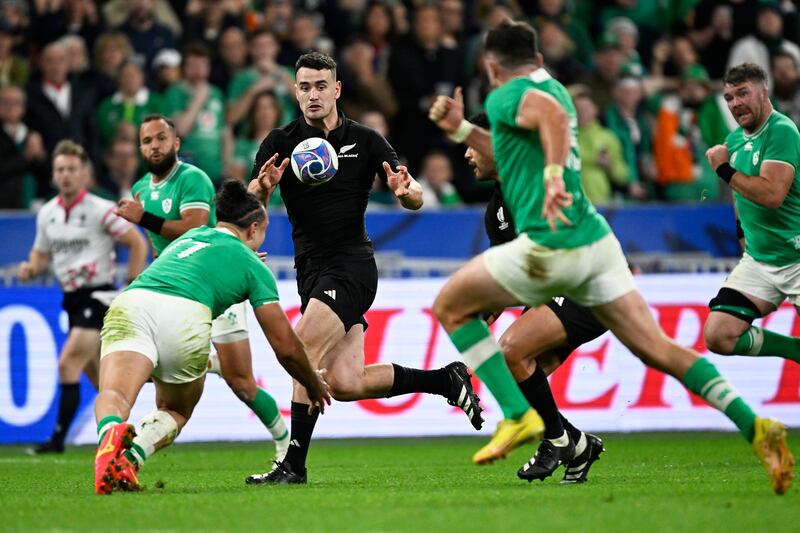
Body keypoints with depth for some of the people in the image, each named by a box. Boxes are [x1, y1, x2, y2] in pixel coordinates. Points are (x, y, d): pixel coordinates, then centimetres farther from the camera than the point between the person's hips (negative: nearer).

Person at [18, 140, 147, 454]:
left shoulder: (101, 211, -11)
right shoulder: (46, 214, 7)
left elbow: (138, 244, -6)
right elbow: (42, 254, 20)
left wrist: (131, 288, -10)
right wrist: (30, 269, -3)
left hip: (99, 296, -7)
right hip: (72, 299, 7)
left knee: (68, 364, -17)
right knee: (97, 378, 12)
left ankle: (58, 438, -17)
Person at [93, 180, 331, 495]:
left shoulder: (189, 236, 36)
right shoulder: (251, 265, 23)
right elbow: (285, 346, 24)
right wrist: (315, 386, 40)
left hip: (129, 304, 3)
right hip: (184, 316, -3)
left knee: (113, 396, -18)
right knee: (175, 412, 19)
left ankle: (110, 433, -54)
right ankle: (131, 456, -12)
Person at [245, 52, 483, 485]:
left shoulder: (364, 141, -1)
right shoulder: (281, 143, 4)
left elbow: (416, 199, -1)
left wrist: (406, 190, -25)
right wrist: (263, 186, -29)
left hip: (350, 266, -4)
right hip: (312, 270, 4)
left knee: (304, 352, -22)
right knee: (345, 384, -1)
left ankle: (293, 464, -20)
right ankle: (446, 380, 19)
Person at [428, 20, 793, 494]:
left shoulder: (507, 96, -3)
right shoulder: (554, 89, 23)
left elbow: (553, 115, -26)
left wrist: (554, 176, -40)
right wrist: (461, 129, 33)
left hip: (551, 247, -8)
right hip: (597, 239, 8)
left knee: (451, 306, 12)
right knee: (659, 350, 1)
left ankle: (518, 416, 2)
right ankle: (755, 427, -16)